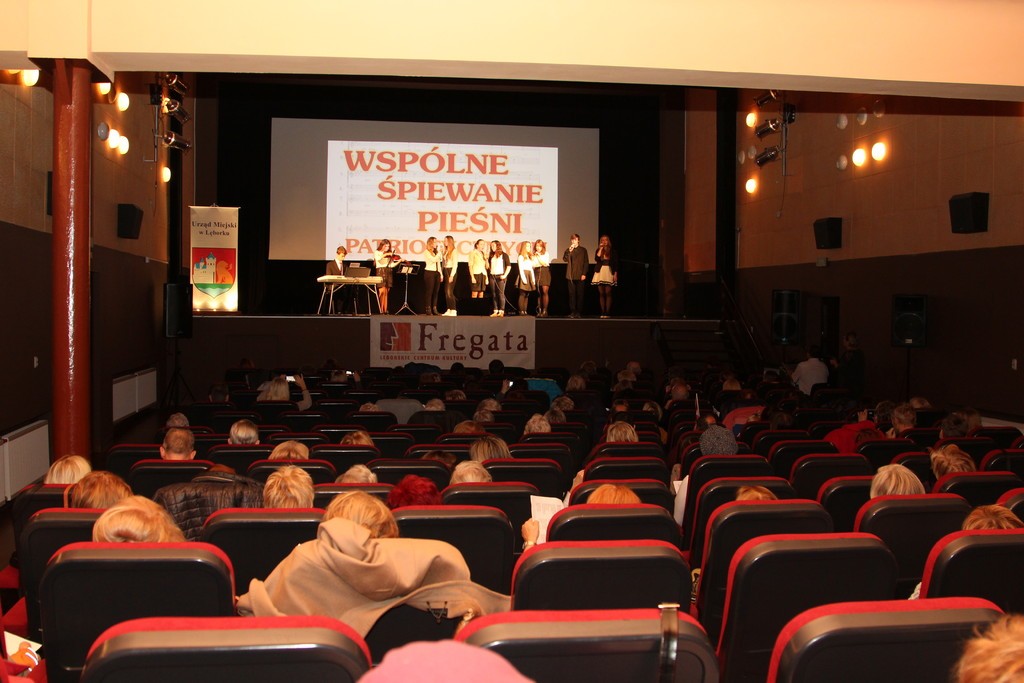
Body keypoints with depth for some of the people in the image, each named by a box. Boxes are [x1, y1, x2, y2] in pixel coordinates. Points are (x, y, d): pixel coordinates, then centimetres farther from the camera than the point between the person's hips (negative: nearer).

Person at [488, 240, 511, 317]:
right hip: (492, 276, 5)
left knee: (500, 293, -7)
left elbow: (509, 266, -3)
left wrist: (505, 275, -12)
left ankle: (501, 311, -7)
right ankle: (495, 311, 6)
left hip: (500, 276, -5)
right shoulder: (491, 256, 16)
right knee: (494, 294, 4)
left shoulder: (503, 255, 0)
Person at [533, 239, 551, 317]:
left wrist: (539, 256, -6)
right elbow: (532, 265, 7)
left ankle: (544, 311, -13)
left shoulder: (546, 254, 8)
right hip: (536, 273, 2)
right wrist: (535, 257, -3)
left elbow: (545, 263, -3)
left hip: (545, 272, -2)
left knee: (545, 291, -13)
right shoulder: (534, 255, 12)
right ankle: (539, 311, 3)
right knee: (538, 293, 0)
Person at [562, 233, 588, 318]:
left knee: (580, 294, -2)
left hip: (580, 275, -2)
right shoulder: (568, 250, 12)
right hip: (571, 275, 2)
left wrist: (584, 274, -5)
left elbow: (586, 262, 4)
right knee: (572, 294, 0)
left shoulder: (583, 250, 8)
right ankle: (572, 312, 3)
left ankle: (578, 312, 1)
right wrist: (570, 251, -13)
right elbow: (565, 259, -3)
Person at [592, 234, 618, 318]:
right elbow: (597, 259, -8)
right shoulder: (598, 250, 11)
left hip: (609, 273, -3)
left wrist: (615, 274, -6)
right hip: (600, 273, 3)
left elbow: (616, 264, 2)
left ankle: (607, 312, -7)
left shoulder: (612, 251, 4)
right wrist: (601, 248, -6)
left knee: (608, 293, -8)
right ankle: (603, 312, 3)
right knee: (601, 293, 1)